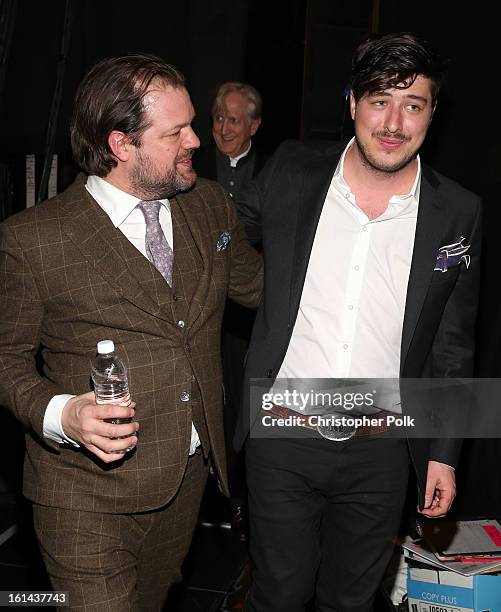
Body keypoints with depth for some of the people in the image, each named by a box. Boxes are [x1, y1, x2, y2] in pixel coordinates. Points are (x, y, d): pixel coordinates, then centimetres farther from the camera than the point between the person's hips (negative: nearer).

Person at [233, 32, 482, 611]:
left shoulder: (458, 213, -4)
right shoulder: (291, 173, -6)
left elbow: (452, 346, 3)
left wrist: (444, 453, 4)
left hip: (380, 452, 1)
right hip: (282, 437, 0)